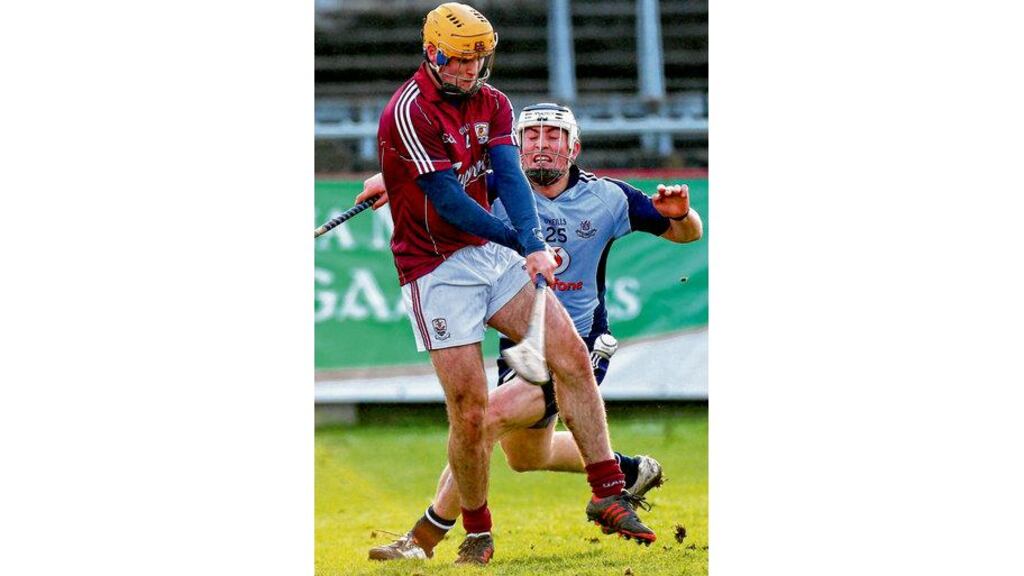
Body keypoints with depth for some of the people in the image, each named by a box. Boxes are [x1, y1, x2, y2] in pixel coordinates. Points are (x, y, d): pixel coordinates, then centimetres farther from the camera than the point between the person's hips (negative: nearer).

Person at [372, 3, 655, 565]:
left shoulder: (492, 104, 6)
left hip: (494, 252, 6)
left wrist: (534, 244, -26)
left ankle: (608, 495, 0)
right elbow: (449, 203, -18)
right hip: (436, 270, -6)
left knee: (572, 355, -7)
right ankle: (477, 535, 9)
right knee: (470, 408, -9)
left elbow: (509, 177, -9)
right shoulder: (408, 112, -16)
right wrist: (521, 245, -14)